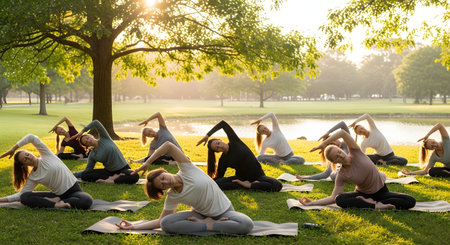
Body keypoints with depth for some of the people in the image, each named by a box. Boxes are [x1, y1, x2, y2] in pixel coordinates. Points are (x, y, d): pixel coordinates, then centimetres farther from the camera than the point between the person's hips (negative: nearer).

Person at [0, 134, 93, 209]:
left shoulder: (46, 155, -4)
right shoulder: (33, 177, 3)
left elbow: (32, 137, -12)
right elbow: (21, 194, 4)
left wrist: (13, 148, -5)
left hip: (74, 190, -3)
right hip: (57, 194, 3)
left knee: (87, 201, -39)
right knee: (24, 197, -16)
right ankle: (55, 204, -26)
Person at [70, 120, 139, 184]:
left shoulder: (104, 138, -5)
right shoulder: (92, 155, 3)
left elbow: (96, 123, -16)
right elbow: (87, 170, 8)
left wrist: (82, 132, -10)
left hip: (123, 168, -4)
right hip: (109, 171, 4)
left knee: (134, 177, -38)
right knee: (84, 175, -17)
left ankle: (112, 181, -23)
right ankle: (112, 177, -20)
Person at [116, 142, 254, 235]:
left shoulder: (186, 170, -17)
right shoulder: (172, 198, -7)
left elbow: (169, 145, -28)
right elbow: (161, 221, -1)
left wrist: (147, 163, -19)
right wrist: (134, 227, -7)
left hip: (224, 212, -2)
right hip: (201, 214, 2)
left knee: (247, 225, -35)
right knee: (166, 224, -24)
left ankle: (204, 224, -20)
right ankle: (208, 225, -18)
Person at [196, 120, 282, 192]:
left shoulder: (234, 142, -9)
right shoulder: (223, 161, -7)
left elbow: (223, 123, -15)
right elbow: (219, 177, 4)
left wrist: (207, 135, -14)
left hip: (258, 175, 0)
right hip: (241, 178, 0)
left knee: (277, 185, -31)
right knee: (216, 184, -26)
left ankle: (249, 185, -18)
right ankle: (243, 184, -18)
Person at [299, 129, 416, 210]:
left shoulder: (356, 153, -16)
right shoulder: (341, 176, -13)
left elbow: (343, 133, -29)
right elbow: (333, 198, -11)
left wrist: (323, 144, -21)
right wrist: (312, 203, -18)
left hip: (382, 192, 1)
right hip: (363, 194, -1)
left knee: (411, 201, -23)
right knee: (340, 199, -33)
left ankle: (370, 202, -23)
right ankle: (375, 206, -31)